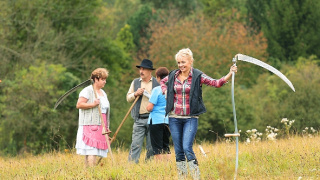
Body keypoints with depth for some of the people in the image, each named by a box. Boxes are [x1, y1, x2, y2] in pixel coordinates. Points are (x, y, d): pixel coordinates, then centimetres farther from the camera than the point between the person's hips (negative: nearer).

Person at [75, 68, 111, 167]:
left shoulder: (103, 93, 22)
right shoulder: (87, 91, -5)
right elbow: (79, 105, -14)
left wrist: (107, 127, 21)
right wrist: (93, 104, -21)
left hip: (100, 126, 8)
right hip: (90, 125, -8)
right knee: (91, 150, -15)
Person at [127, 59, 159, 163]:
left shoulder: (157, 83, 6)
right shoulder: (135, 82, 13)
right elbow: (128, 98, 14)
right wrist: (135, 94, -5)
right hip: (139, 119, 1)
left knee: (151, 146, 3)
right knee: (136, 145, -6)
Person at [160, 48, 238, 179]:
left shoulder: (197, 76, -4)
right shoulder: (173, 76, 6)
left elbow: (216, 83, -12)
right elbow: (162, 82, 27)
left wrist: (230, 74, -27)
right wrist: (165, 92, 8)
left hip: (191, 118, -4)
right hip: (175, 118, 4)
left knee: (187, 148, -16)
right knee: (178, 150, 6)